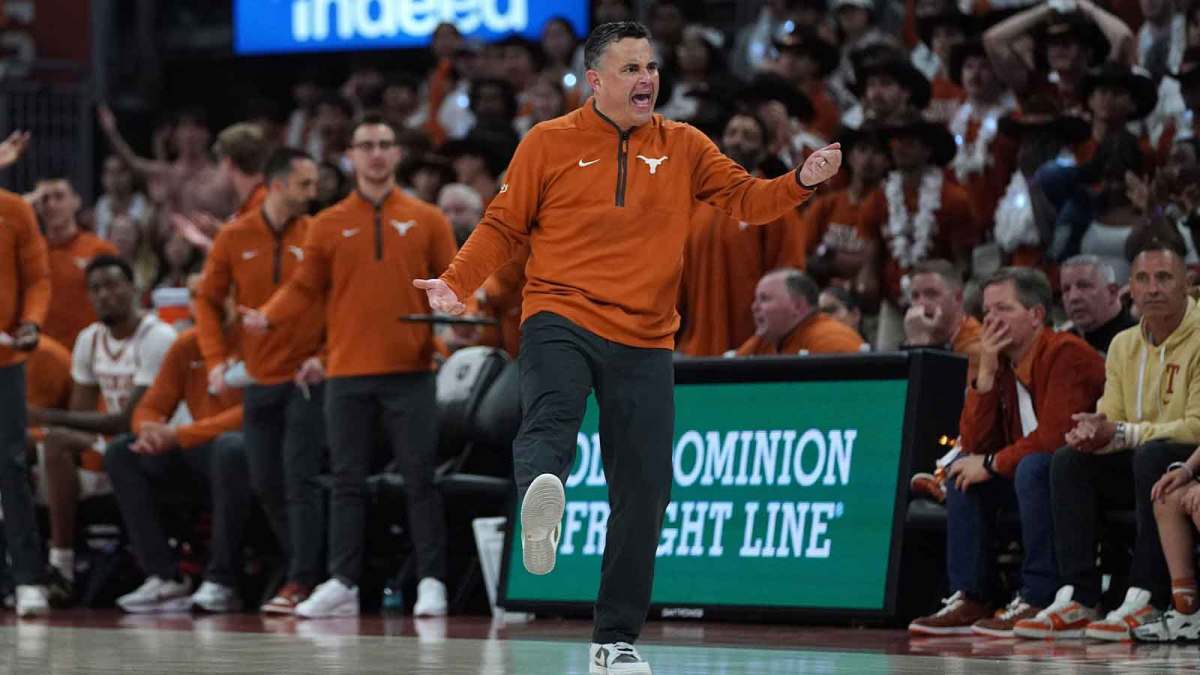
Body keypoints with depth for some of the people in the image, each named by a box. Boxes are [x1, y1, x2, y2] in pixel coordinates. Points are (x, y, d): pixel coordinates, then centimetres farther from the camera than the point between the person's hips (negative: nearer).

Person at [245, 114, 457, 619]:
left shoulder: (426, 220, 7)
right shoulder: (329, 225, 10)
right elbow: (304, 288, 9)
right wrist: (268, 316, -8)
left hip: (409, 369, -1)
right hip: (348, 372, 1)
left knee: (421, 478, -3)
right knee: (347, 480, 4)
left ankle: (431, 582, 2)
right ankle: (342, 585, 8)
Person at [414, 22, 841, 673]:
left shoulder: (684, 147, 11)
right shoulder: (550, 143, 4)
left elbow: (746, 199, 8)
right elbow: (504, 226, 8)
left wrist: (801, 181, -11)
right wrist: (457, 282, -5)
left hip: (644, 339, 3)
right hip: (560, 319, -3)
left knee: (644, 491, 2)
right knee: (552, 413, -35)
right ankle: (540, 498, -67)